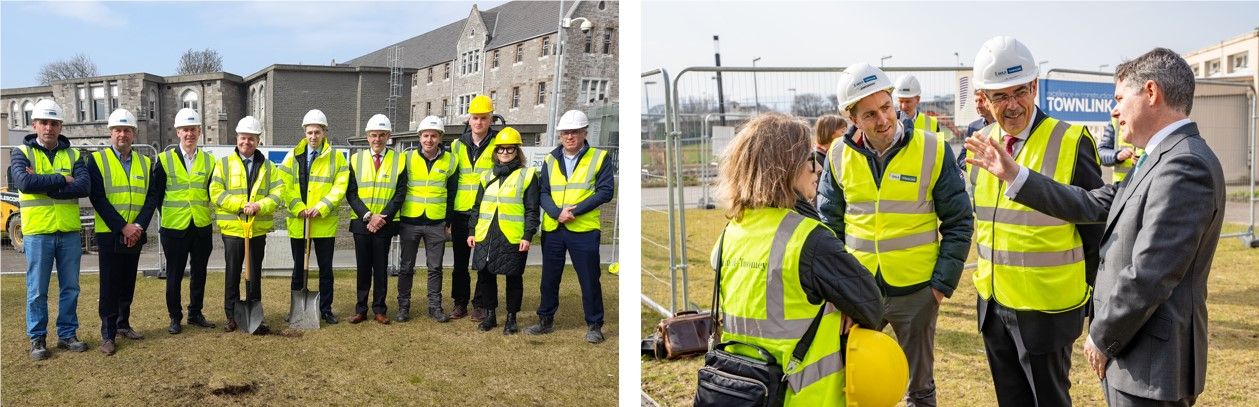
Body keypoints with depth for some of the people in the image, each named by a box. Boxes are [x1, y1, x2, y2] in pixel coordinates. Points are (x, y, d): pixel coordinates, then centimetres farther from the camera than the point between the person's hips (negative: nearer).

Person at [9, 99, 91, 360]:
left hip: (69, 232, 3)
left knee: (70, 288, 9)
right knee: (37, 290, 4)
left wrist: (43, 185, -15)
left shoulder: (72, 155, 8)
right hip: (37, 232, -3)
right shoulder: (22, 153, 1)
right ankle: (37, 339, 15)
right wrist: (61, 180, -12)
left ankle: (67, 334, 21)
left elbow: (85, 186, -9)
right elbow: (24, 182, -19)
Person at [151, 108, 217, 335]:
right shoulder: (165, 160, -2)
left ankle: (195, 313, 23)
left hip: (202, 227, 3)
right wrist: (166, 214, 0)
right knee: (174, 275, 5)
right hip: (174, 227, -2)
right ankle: (175, 317, 16)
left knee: (199, 273, 11)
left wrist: (208, 214, 4)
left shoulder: (209, 161, 6)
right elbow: (156, 193, 2)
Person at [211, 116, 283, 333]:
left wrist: (259, 206, -18)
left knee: (255, 273, 8)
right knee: (233, 273, 6)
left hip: (258, 229, 1)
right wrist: (241, 205, -17)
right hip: (232, 228, -1)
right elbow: (216, 193, -6)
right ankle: (231, 315, 15)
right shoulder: (224, 164, 3)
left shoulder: (268, 166, 8)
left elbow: (277, 193, 0)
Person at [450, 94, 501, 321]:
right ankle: (460, 302, 20)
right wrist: (447, 215, 11)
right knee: (460, 262, 9)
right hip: (460, 212, 3)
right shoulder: (457, 145, 10)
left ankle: (480, 304, 13)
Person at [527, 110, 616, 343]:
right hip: (552, 229, 4)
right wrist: (557, 212, -15)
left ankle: (594, 326, 14)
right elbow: (543, 193, 4)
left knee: (589, 280, 2)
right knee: (549, 278, 13)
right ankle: (546, 320, 27)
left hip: (584, 230, -4)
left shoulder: (599, 158, -1)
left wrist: (576, 210, -17)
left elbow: (605, 191, -8)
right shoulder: (550, 160, 10)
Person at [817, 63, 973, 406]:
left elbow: (958, 222, -2)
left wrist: (943, 283, -6)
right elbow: (829, 224, 7)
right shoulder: (839, 155, -3)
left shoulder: (932, 150, -9)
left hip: (916, 289, -2)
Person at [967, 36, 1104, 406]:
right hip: (992, 305, 6)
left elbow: (1096, 229, -7)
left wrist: (1094, 300, -3)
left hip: (1045, 309, -5)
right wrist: (987, 275, 13)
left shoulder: (1071, 143, -13)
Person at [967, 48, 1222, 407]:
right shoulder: (1161, 160, 12)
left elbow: (1148, 276, -25)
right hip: (1134, 348, 9)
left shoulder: (1184, 165, -22)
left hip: (1149, 365, -9)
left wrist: (1102, 338, -13)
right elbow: (1093, 205, 12)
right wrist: (1014, 174, 10)